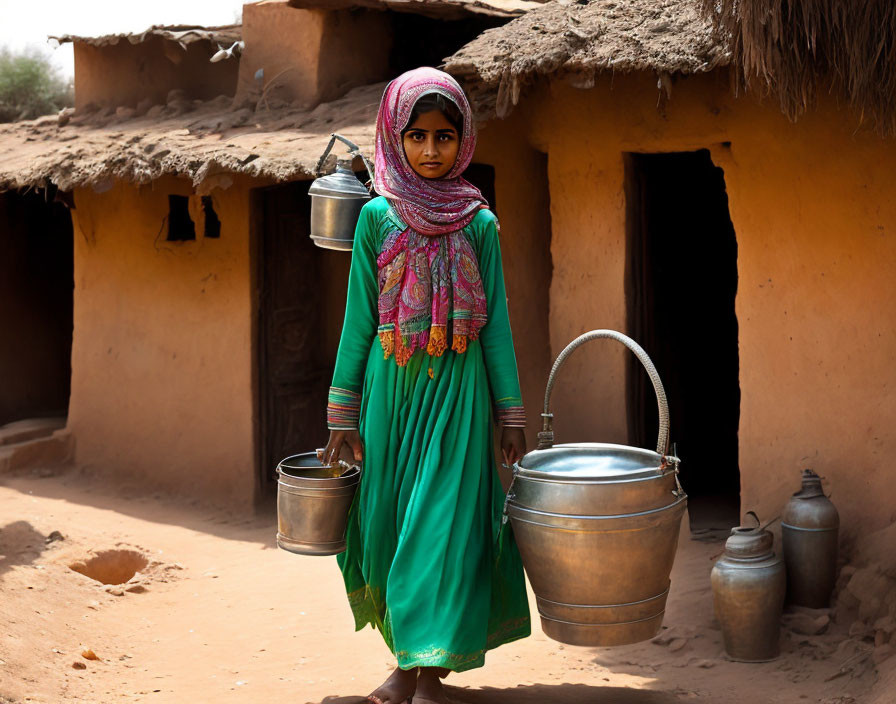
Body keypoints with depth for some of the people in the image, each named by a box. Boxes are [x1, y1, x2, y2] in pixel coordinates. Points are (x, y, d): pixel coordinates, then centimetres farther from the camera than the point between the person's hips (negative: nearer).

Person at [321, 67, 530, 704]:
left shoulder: (478, 223, 3)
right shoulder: (378, 217, 3)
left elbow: (495, 322, 5)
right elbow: (359, 318, 4)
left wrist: (511, 413, 2)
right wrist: (342, 413, 1)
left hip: (456, 390, -1)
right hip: (390, 388, 1)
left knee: (444, 522, -5)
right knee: (388, 523, 5)